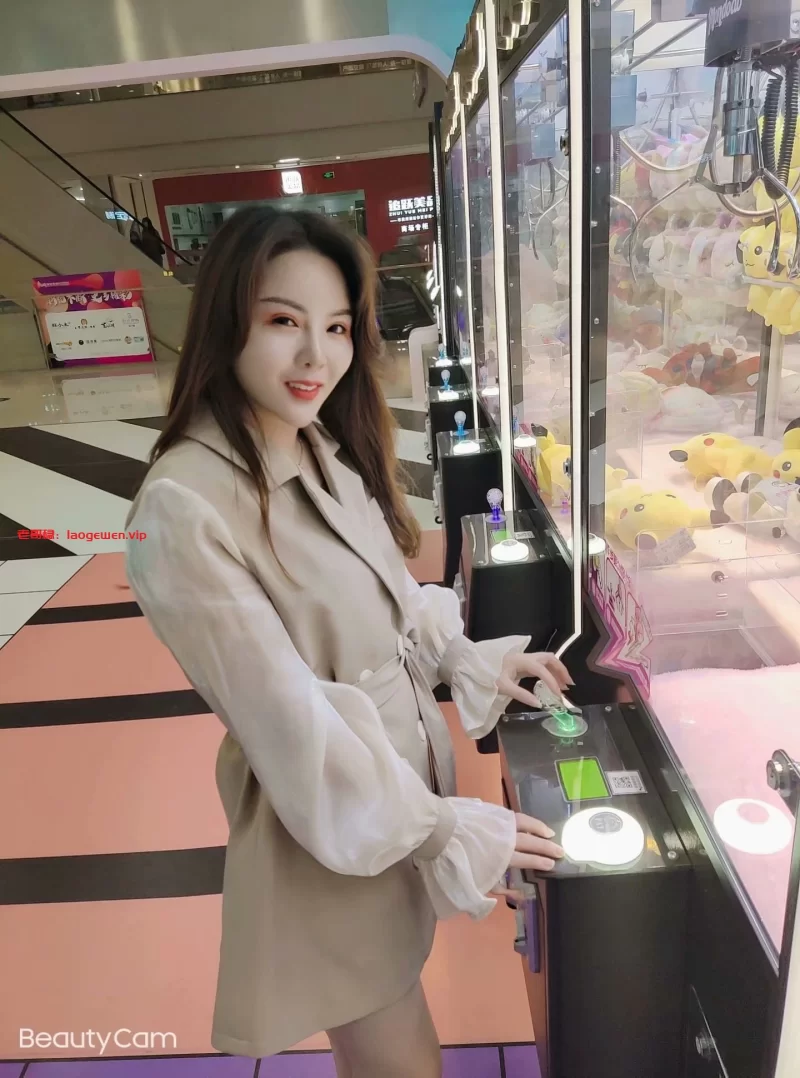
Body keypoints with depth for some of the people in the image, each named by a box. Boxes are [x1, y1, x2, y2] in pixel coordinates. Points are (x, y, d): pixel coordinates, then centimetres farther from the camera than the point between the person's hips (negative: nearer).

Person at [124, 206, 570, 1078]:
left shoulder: (329, 453, -1)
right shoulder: (184, 509, -27)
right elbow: (291, 720, -25)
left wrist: (474, 662, 2)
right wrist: (443, 833, -18)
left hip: (402, 776, 7)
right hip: (332, 825, -7)